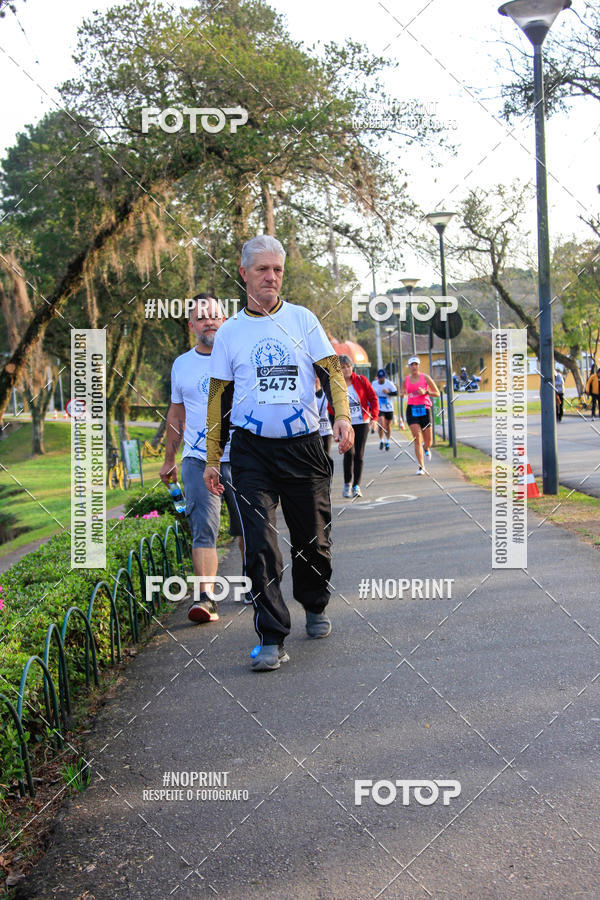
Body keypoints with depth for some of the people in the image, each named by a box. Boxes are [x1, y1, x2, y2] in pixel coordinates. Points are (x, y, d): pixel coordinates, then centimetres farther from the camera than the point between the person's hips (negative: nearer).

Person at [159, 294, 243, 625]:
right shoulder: (182, 364, 11)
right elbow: (176, 414, 20)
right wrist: (169, 459, 22)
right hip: (197, 458, 1)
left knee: (246, 526, 10)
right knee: (203, 526, -12)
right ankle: (206, 596, -17)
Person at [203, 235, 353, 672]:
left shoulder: (302, 319, 6)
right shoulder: (230, 331, 7)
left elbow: (331, 370, 3)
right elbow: (220, 396, 11)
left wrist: (342, 416, -16)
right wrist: (213, 458, 8)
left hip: (304, 446, 1)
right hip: (252, 450, -1)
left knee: (314, 539, 9)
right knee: (260, 545, -10)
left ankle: (315, 607, 36)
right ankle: (273, 639, -5)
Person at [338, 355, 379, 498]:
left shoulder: (362, 380, 1)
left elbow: (373, 398, 5)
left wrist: (374, 417, -4)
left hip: (362, 423, 1)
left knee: (359, 454, 1)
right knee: (349, 452, -14)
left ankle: (356, 486, 11)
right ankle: (347, 484, 2)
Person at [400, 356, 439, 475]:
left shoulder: (425, 378, -1)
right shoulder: (406, 379, 7)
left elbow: (437, 393, 1)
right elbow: (404, 392, 24)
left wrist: (425, 392, -16)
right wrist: (403, 393, 0)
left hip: (424, 409, -1)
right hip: (411, 410, 1)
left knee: (428, 441, 5)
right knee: (417, 439, -11)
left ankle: (426, 448, 44)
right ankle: (421, 466, -6)